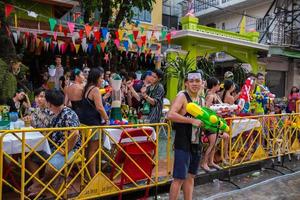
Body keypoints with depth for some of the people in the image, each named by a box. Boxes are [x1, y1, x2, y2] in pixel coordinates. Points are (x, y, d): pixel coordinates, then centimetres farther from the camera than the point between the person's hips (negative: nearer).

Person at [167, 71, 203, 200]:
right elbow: (170, 115, -27)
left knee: (190, 176, 17)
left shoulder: (201, 100, 11)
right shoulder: (182, 96, -12)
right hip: (183, 144, -7)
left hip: (196, 144, 7)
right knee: (179, 178, -1)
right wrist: (192, 120, -27)